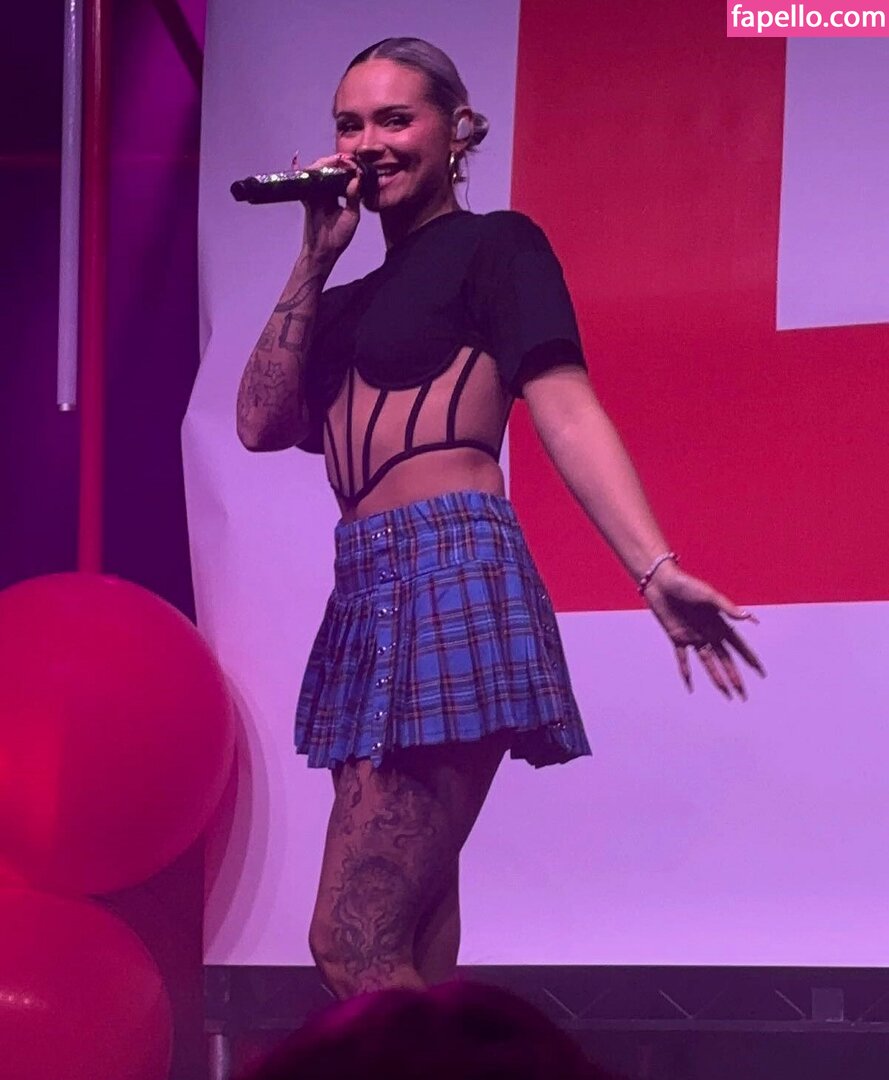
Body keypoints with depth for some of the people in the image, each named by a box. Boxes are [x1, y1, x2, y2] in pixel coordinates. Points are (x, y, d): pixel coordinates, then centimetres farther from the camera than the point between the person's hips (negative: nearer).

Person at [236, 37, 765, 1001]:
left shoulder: (494, 246, 4)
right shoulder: (355, 298, 24)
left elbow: (566, 412, -8)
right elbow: (262, 425, 11)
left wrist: (654, 569, -22)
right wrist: (315, 262, 8)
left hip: (453, 568, -8)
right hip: (367, 593, 8)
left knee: (353, 944, -16)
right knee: (406, 959, 4)